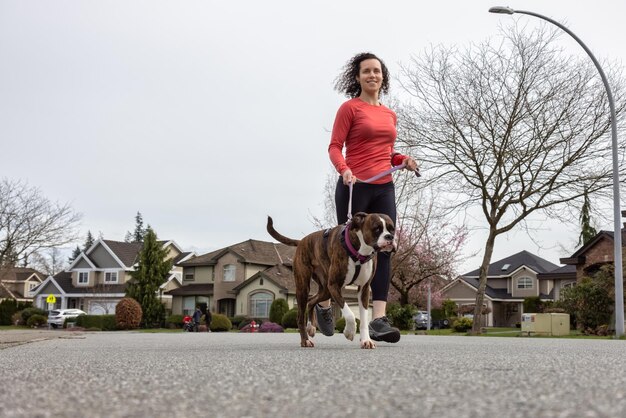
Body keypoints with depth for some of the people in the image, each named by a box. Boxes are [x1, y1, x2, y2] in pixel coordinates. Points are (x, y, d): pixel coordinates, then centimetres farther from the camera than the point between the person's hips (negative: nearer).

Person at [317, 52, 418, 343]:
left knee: (383, 249, -8)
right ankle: (323, 304, 26)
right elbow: (334, 147, -6)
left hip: (384, 189, 5)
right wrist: (344, 170, -24)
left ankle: (378, 319, -12)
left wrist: (402, 160, 5)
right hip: (354, 186, -5)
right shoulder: (349, 108, 0)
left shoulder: (390, 115, 18)